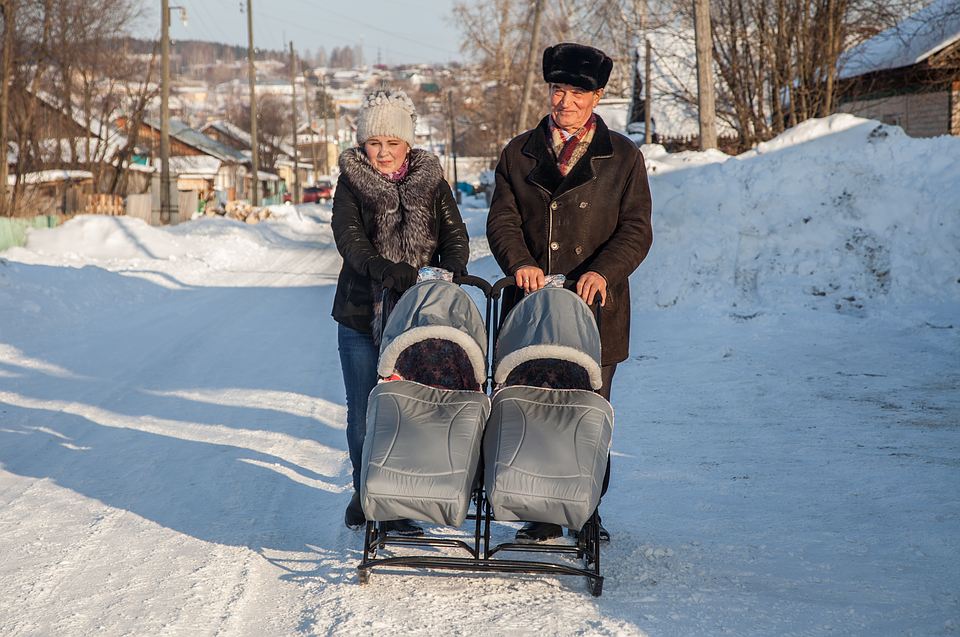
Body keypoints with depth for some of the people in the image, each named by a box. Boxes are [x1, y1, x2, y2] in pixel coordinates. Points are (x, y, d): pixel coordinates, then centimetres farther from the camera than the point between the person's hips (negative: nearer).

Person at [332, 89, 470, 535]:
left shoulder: (430, 182, 9)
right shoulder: (351, 182, 3)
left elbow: (455, 235, 0)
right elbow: (348, 237, -13)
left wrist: (450, 273, -21)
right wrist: (383, 267, -33)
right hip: (361, 314, -1)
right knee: (364, 414, 4)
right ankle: (365, 495, 22)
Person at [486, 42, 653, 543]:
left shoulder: (623, 158, 7)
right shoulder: (519, 153, 12)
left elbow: (636, 229, 0)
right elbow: (502, 220, 4)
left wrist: (602, 271, -18)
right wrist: (520, 262, -16)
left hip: (594, 306, -1)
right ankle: (540, 516, 7)